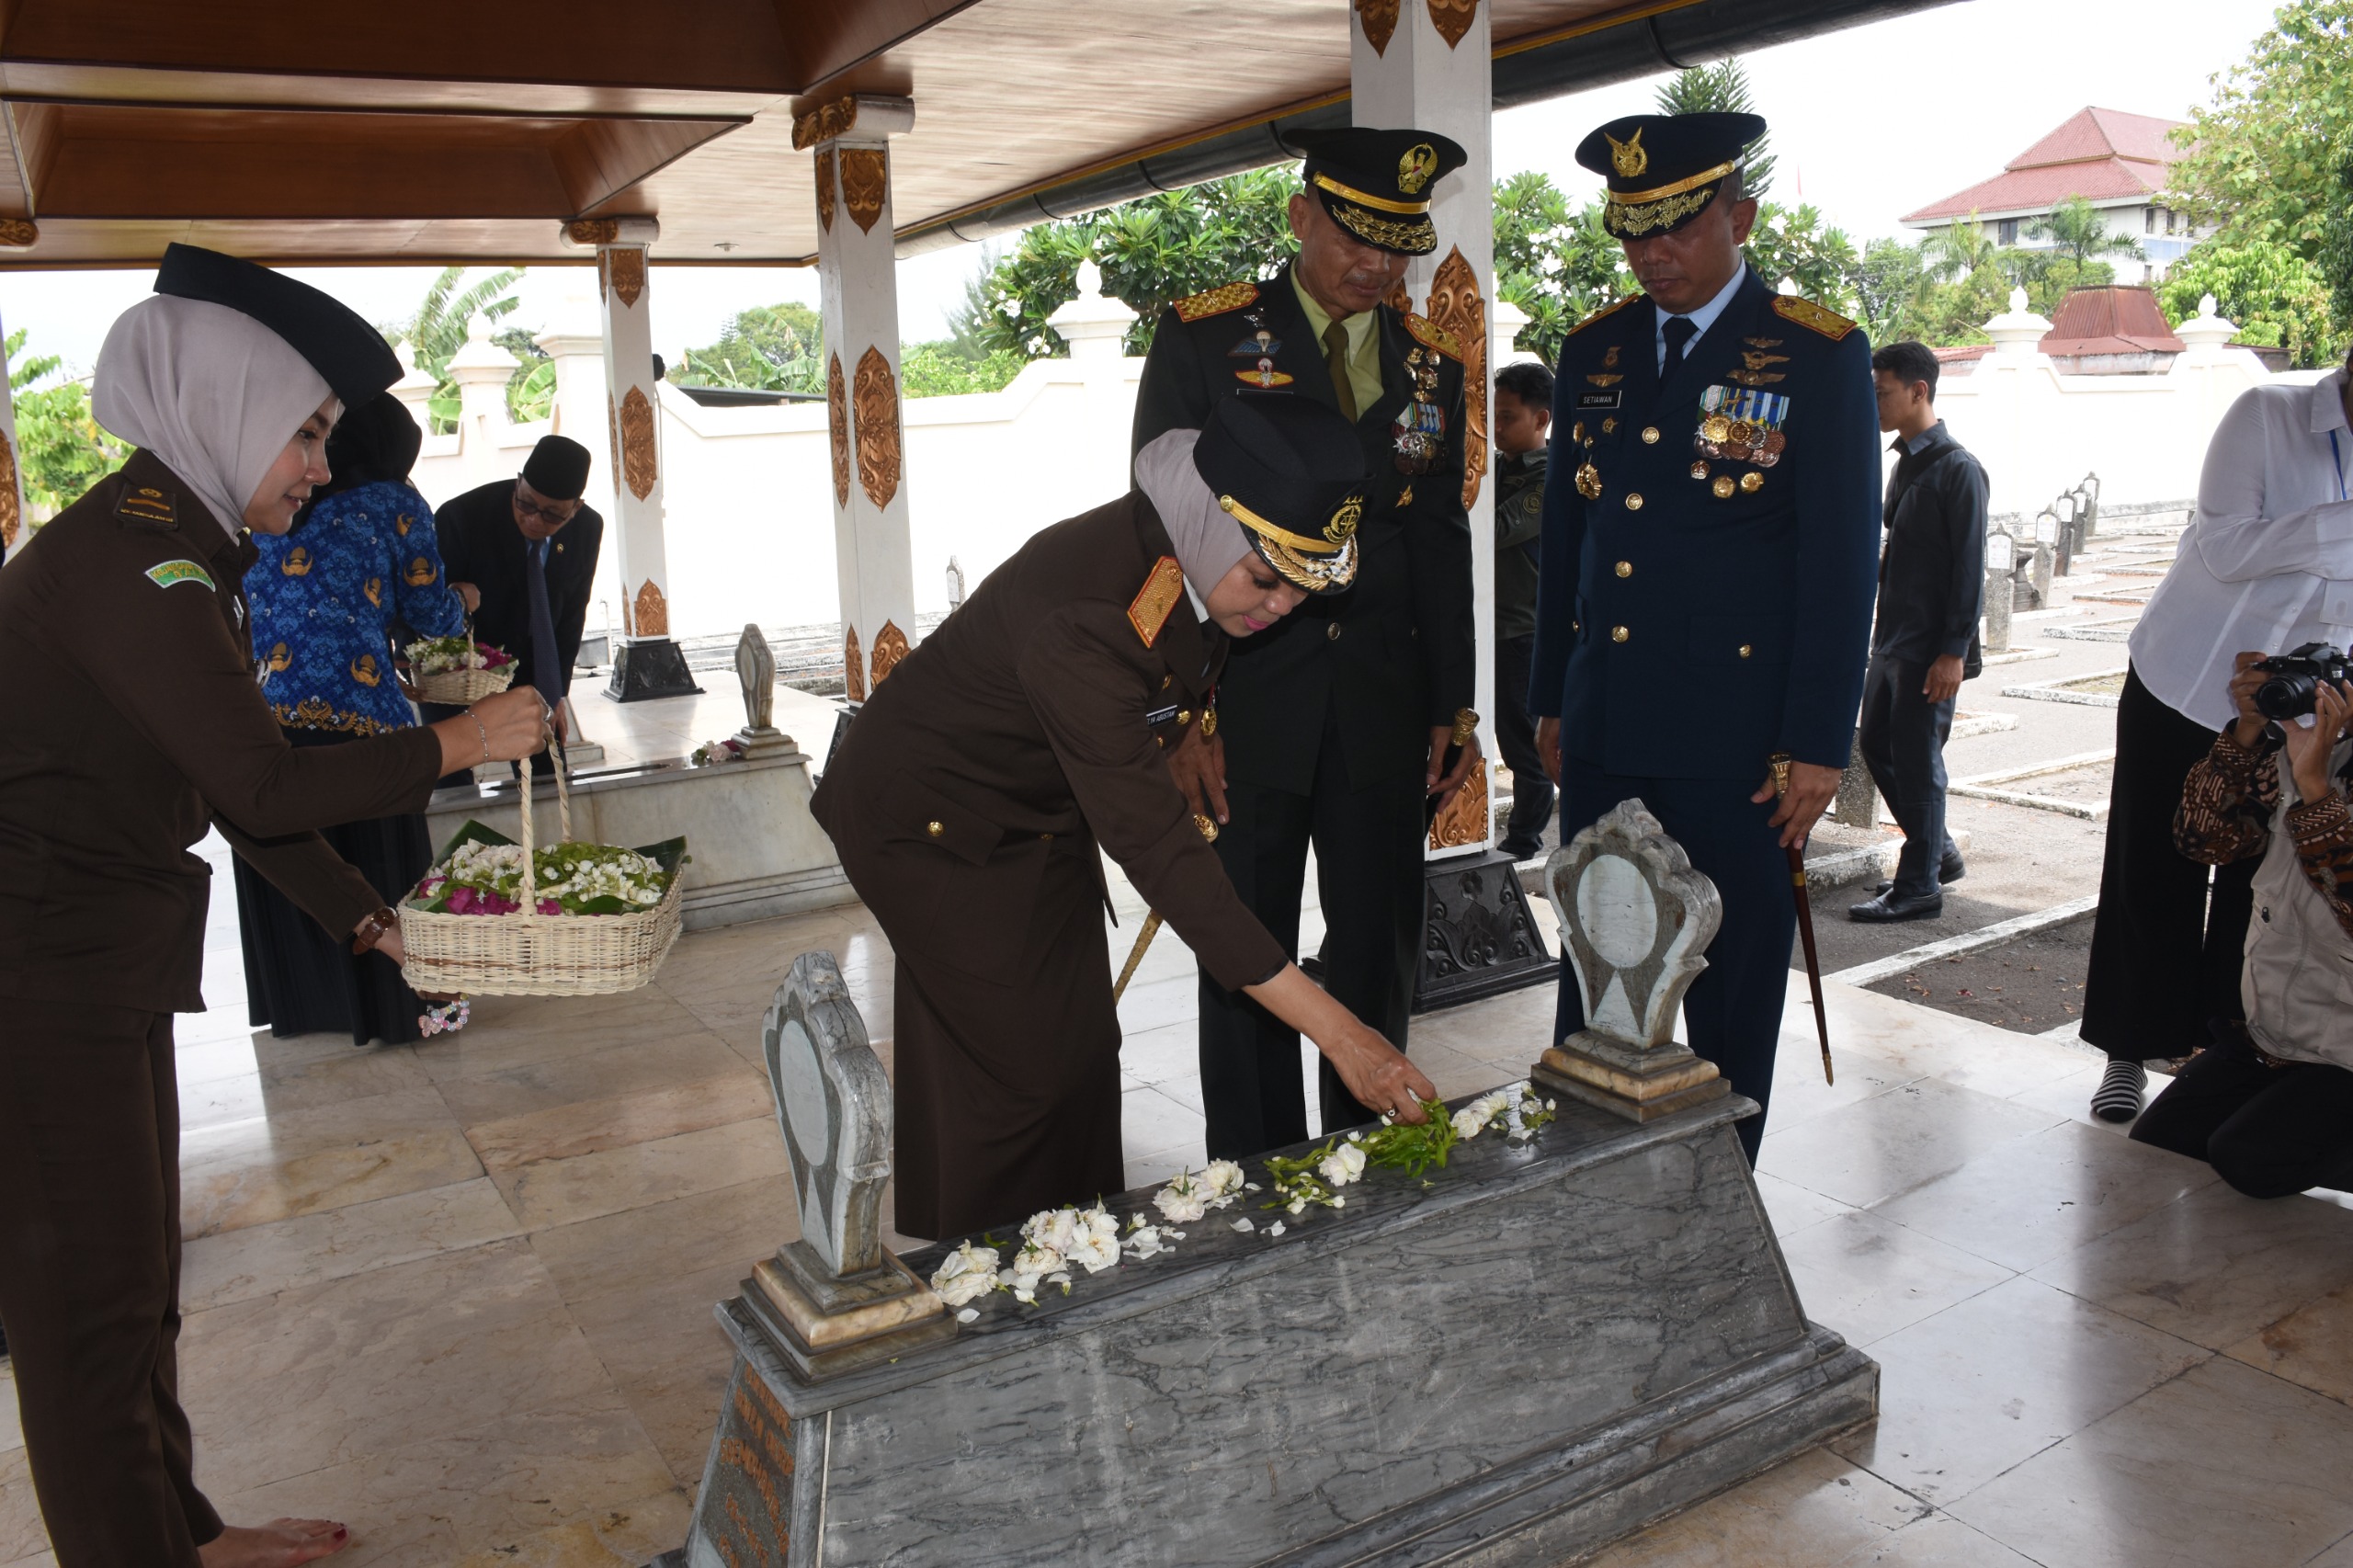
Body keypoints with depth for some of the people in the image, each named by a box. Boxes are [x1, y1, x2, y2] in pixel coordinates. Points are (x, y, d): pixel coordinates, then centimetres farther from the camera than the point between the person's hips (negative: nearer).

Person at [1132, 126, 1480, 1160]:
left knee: (1381, 946, 9)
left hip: (1385, 702, 4)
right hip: (1244, 698, -3)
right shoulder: (1201, 337, -2)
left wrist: (1453, 709, 8)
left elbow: (1442, 546, 13)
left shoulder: (1432, 365, 10)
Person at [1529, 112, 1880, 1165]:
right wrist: (1551, 698, 13)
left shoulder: (1818, 356, -4)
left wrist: (1818, 743, -9)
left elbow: (1841, 560, -6)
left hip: (1738, 737, -4)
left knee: (1733, 985, 7)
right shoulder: (1593, 350, 11)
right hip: (1603, 728, 4)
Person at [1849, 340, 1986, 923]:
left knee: (1917, 762, -2)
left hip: (1930, 648, -9)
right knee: (1877, 746, 13)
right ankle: (1939, 852, 29)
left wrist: (1954, 651, -20)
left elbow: (1969, 567, -16)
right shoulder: (1904, 462, 14)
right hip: (1891, 638, 9)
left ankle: (1919, 887, 8)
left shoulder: (1957, 469, -13)